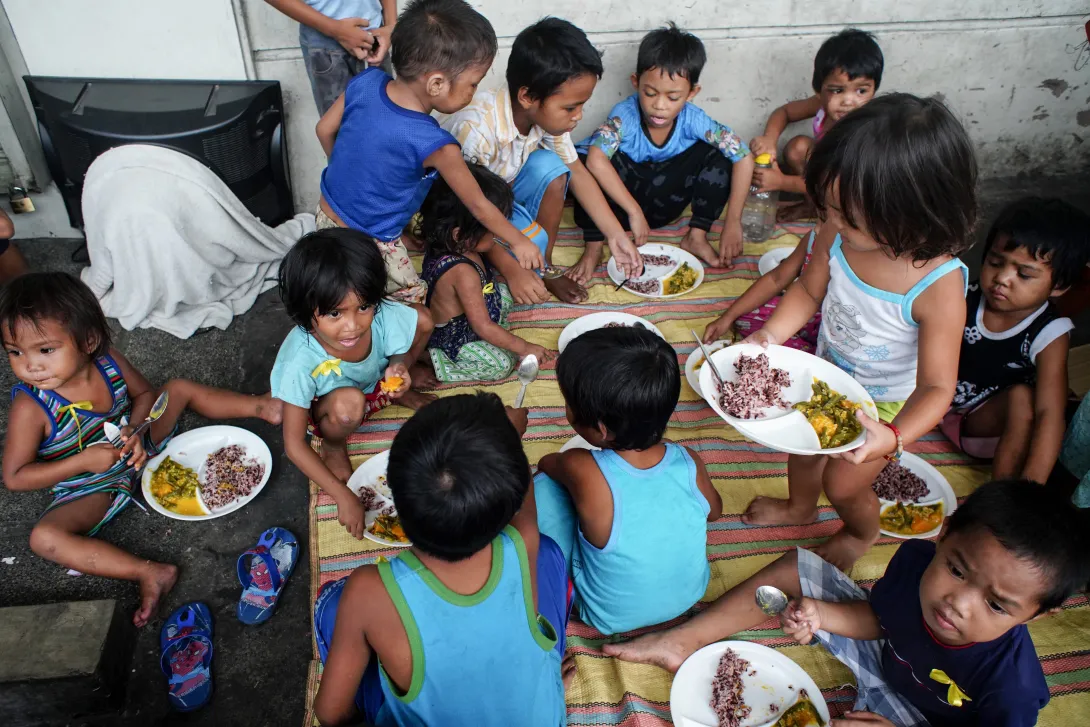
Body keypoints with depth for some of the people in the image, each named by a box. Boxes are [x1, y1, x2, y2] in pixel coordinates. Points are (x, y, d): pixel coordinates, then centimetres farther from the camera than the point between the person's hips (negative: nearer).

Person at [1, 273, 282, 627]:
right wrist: (84, 460, -30)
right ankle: (149, 572, -32)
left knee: (179, 388, 0)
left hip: (137, 449, 4)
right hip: (92, 489, -4)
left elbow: (145, 393, 1)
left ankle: (261, 406, 11)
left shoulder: (107, 361, -18)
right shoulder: (30, 407, -28)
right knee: (44, 537, -30)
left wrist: (133, 430, -20)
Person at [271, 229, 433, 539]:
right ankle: (334, 447, -1)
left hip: (377, 383, 4)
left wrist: (400, 367, -32)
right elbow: (294, 446, -29)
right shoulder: (301, 362, -39)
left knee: (421, 322, -16)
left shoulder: (382, 316, -35)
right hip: (329, 407, -3)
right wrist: (343, 496, -33)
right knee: (348, 402, -39)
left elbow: (422, 325, -10)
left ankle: (399, 393, 13)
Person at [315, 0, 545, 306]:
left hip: (327, 215, 6)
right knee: (415, 302, 12)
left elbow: (324, 130, 4)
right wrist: (520, 242, -1)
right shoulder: (435, 145, -29)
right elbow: (479, 207, -16)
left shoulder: (365, 82, -14)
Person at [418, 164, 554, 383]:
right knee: (501, 365, -19)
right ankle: (430, 362, -8)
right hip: (449, 340, -9)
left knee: (504, 295, 17)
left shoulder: (448, 244, -13)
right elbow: (483, 327, -32)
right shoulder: (463, 272, -39)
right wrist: (525, 348, -23)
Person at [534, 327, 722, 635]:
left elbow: (547, 462, -10)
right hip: (691, 595, 4)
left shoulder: (583, 471, -35)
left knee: (544, 483, -2)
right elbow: (714, 511, -1)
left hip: (611, 617, -4)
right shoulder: (689, 462, -24)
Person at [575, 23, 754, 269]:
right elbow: (595, 160, -42)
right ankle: (593, 245, -18)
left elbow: (744, 157, -19)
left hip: (663, 205, 3)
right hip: (620, 200, -2)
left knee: (718, 155, -17)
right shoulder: (625, 115, -25)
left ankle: (696, 237, -6)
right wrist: (634, 211, -41)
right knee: (582, 159, -32)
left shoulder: (693, 120, -18)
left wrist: (733, 222, -24)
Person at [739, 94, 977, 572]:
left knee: (842, 483, 14)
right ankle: (799, 506, 61)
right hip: (827, 373, 4)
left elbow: (936, 387, -30)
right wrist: (771, 334, -23)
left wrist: (893, 437, -47)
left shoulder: (939, 287, -38)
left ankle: (863, 531, 52)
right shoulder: (838, 235, -26)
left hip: (887, 403, -4)